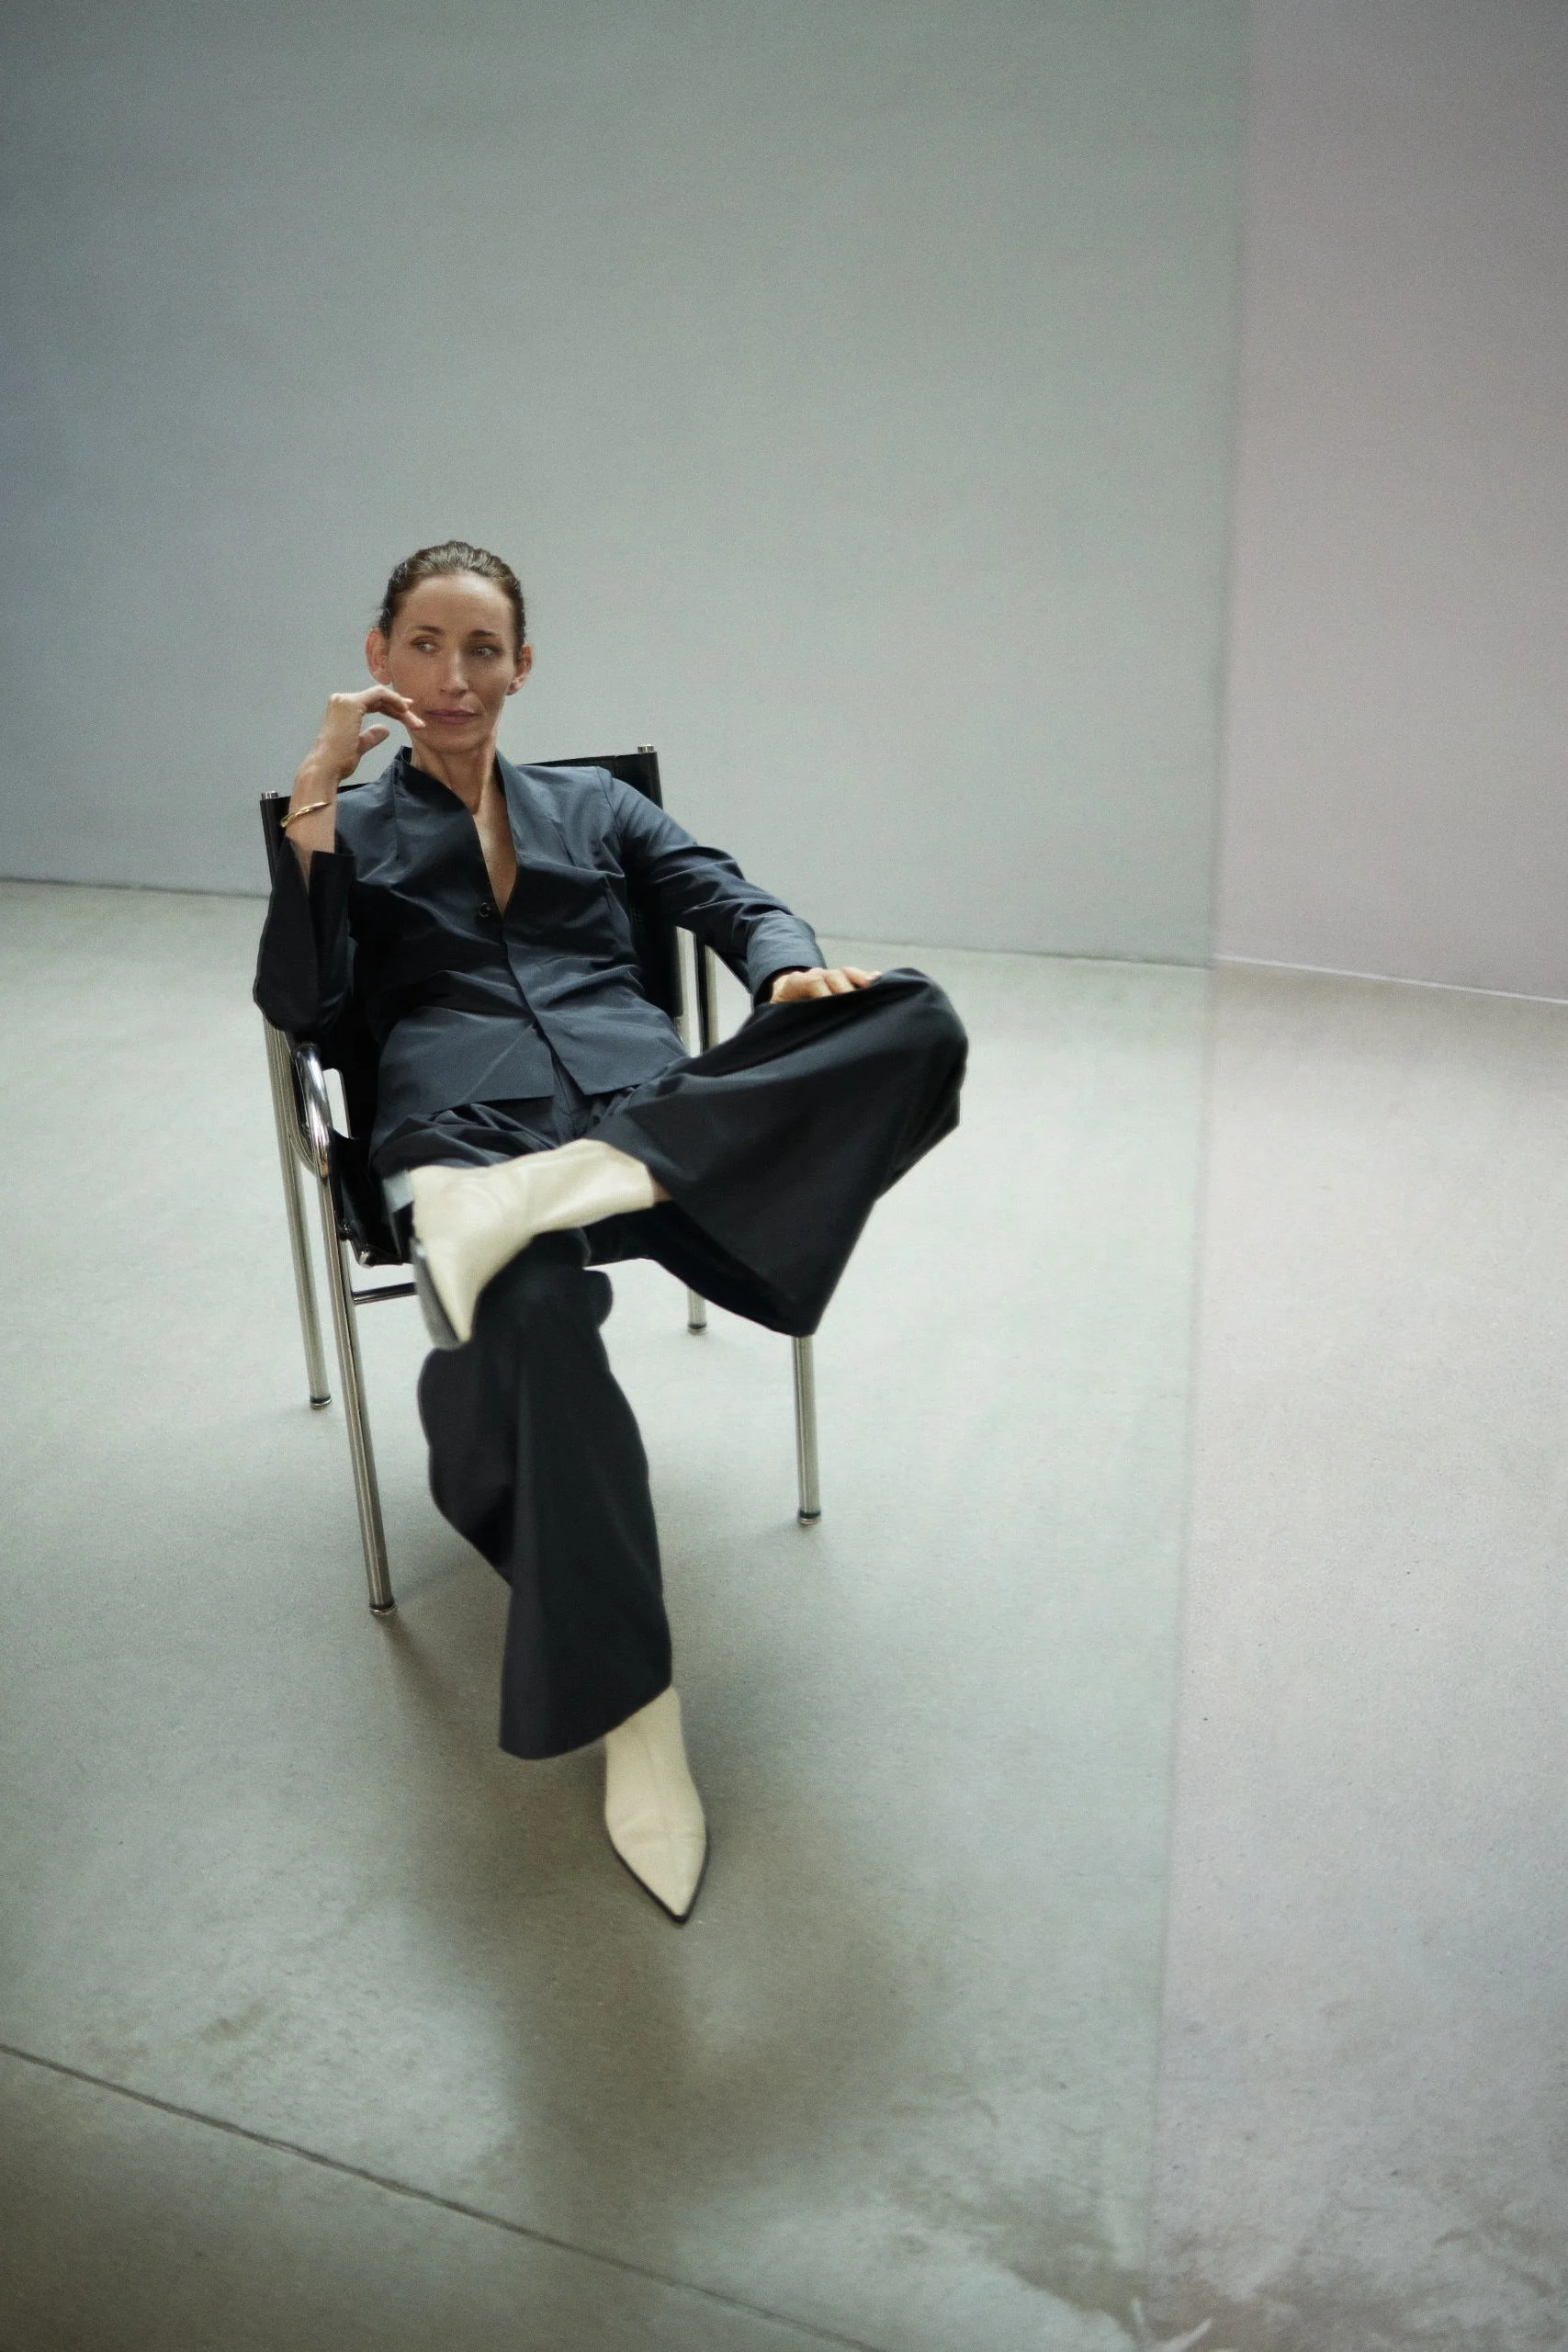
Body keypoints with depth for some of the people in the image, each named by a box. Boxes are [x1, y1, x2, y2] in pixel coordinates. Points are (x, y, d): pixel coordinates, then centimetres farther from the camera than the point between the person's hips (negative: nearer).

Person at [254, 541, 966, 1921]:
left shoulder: (595, 806, 30)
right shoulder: (354, 829, 24)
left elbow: (734, 901, 15)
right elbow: (300, 1006, 7)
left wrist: (794, 971, -9)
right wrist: (319, 797, 2)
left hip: (643, 1107, 3)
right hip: (466, 1123, -2)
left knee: (915, 1023, -26)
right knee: (538, 1316, -41)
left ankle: (567, 1189, -38)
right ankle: (636, 1722, -31)